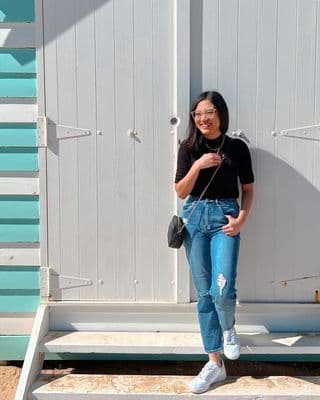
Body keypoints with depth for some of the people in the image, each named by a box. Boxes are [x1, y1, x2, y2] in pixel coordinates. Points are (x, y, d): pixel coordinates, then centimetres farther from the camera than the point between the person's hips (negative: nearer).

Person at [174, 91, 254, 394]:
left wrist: (242, 218, -7)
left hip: (225, 217, -1)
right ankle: (215, 364, 17)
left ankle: (229, 329, 23)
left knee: (222, 289, -16)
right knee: (204, 292, 5)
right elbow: (180, 192, -1)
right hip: (195, 218, 2)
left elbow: (248, 189, 8)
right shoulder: (189, 148, 3)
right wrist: (197, 167, -16)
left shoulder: (237, 147, 2)